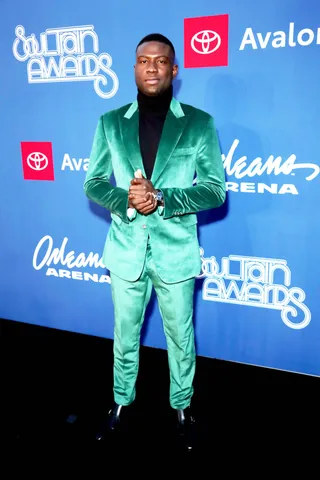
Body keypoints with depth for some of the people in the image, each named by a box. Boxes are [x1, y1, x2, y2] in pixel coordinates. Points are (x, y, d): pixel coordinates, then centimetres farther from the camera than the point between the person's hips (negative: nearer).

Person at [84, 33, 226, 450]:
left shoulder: (199, 123, -3)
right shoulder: (110, 123, 3)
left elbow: (216, 189, -7)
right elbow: (93, 183, 3)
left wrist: (161, 198, -21)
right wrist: (125, 200, -18)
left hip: (176, 252, -1)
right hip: (127, 251, 2)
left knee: (181, 335, 15)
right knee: (125, 334, 18)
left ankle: (182, 405, 40)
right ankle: (122, 399, 42)